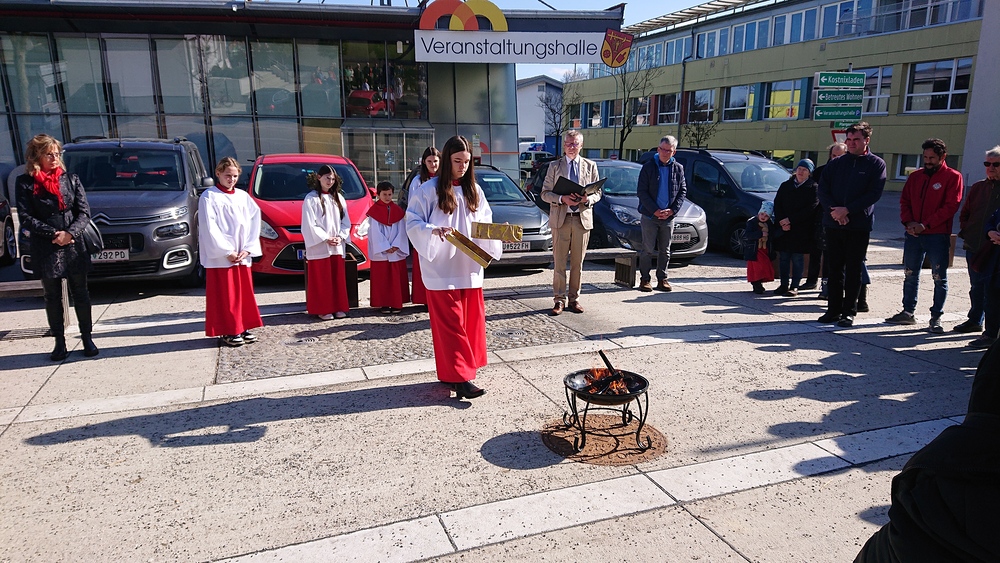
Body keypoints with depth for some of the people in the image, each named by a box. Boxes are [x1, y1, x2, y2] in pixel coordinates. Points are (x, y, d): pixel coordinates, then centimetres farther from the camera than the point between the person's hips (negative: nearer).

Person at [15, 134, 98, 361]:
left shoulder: (71, 179, 5)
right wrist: (53, 234, -15)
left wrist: (70, 233, -15)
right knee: (53, 297, 8)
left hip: (74, 247, 1)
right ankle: (60, 342, 18)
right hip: (45, 250, -1)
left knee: (81, 295, 6)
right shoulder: (25, 183, -1)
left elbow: (84, 212, 1)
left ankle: (87, 340, 16)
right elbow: (25, 218, -5)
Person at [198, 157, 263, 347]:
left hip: (242, 255, 5)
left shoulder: (243, 196, 11)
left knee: (244, 292, 8)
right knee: (225, 295, -2)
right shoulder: (209, 197, -3)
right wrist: (227, 252, -14)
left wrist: (247, 249, -4)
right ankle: (227, 332, 6)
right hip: (220, 257, -5)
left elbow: (254, 222, 7)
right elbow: (209, 228, -10)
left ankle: (243, 328, 18)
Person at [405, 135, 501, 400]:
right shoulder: (429, 189, -6)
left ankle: (452, 371, 21)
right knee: (450, 323, -4)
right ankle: (459, 378, -1)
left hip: (470, 269, 6)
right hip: (442, 269, -6)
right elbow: (412, 222, -9)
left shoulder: (474, 190, 11)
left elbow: (485, 222, 15)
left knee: (472, 320, 9)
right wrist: (433, 231, -27)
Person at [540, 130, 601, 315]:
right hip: (560, 218, -1)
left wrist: (587, 199, -13)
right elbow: (545, 193, 2)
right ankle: (559, 299, 8)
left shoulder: (590, 166, 10)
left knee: (578, 263, 6)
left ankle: (574, 299, 15)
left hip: (582, 218, 1)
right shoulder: (554, 166, 7)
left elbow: (597, 193, 10)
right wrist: (561, 199, -16)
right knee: (559, 262, 0)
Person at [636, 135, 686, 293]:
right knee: (648, 249, 0)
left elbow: (682, 191, 8)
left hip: (668, 217, 3)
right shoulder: (648, 167, -2)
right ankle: (645, 279, 8)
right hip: (649, 216, -3)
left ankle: (662, 279, 16)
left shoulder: (678, 168, 7)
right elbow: (642, 192, -6)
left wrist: (672, 210, -7)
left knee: (665, 250, 8)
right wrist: (655, 211, -14)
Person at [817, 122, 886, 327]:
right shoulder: (835, 164, 11)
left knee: (853, 270, 1)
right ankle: (834, 310, 14)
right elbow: (823, 190, 3)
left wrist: (847, 210, -16)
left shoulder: (876, 164, 2)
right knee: (835, 268, 7)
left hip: (859, 225, -3)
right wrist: (833, 210, -13)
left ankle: (849, 312, 7)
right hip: (833, 224, 3)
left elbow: (874, 194, -8)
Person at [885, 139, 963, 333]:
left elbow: (951, 206, -10)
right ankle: (908, 312, 20)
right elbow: (904, 201, 11)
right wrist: (908, 222, -7)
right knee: (910, 275, 10)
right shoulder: (915, 177, 12)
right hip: (913, 235, 5)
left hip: (938, 235, -5)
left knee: (940, 278, 1)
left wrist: (925, 224, -16)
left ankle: (936, 317, 7)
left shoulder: (952, 177, -2)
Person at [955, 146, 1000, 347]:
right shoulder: (978, 187, 12)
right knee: (976, 288, 20)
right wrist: (965, 232, 6)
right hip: (974, 248, 6)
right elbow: (964, 213, 19)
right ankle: (975, 321, 37)